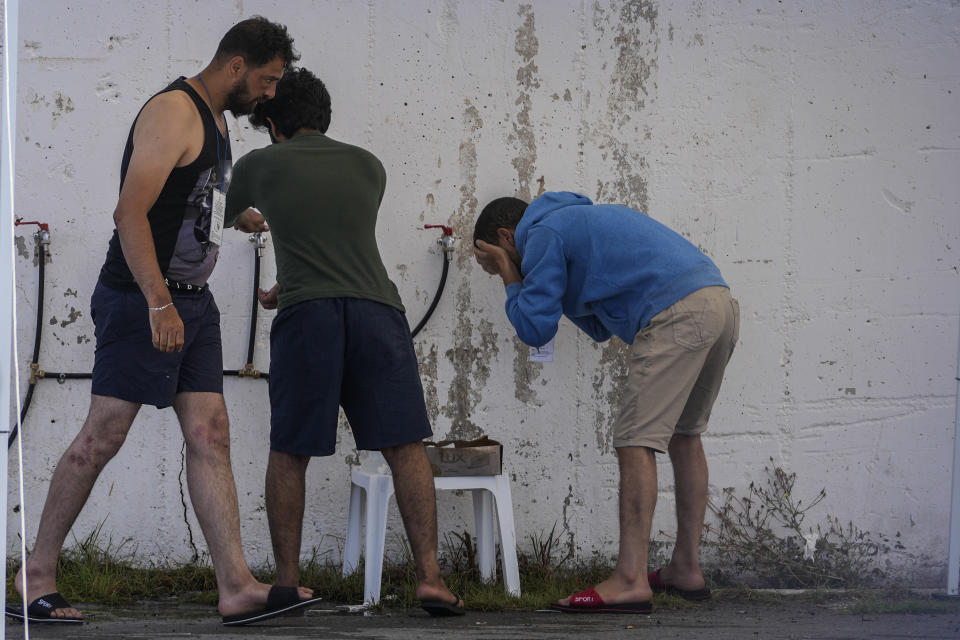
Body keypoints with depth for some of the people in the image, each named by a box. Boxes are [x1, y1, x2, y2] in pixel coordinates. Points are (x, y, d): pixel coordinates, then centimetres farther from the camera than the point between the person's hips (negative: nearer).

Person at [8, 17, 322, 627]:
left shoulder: (217, 121, 18)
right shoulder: (173, 112, -14)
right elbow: (130, 213, -22)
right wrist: (158, 302, -27)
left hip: (193, 301, 9)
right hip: (142, 299, -9)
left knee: (210, 435, 0)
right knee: (103, 436, -6)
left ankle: (236, 586, -5)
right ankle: (38, 572, 5)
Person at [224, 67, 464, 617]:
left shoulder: (260, 165, 15)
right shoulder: (367, 166, 21)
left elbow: (228, 219, 37)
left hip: (307, 314, -1)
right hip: (376, 305, 1)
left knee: (289, 454, 9)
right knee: (405, 447, 2)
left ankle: (288, 584, 9)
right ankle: (430, 576, -7)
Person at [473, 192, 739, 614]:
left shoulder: (543, 235, 5)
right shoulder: (582, 218, 34)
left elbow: (535, 328, 0)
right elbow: (601, 328, 35)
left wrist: (511, 280, 15)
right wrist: (547, 282, 30)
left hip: (677, 314, -9)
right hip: (722, 303, 10)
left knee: (636, 441, -10)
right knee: (683, 435, 20)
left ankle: (630, 580, -17)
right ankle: (686, 570, 25)